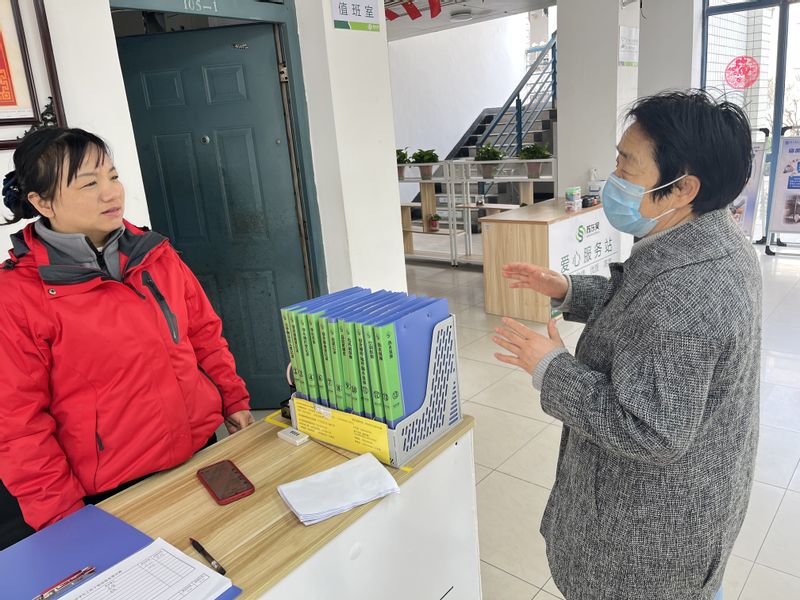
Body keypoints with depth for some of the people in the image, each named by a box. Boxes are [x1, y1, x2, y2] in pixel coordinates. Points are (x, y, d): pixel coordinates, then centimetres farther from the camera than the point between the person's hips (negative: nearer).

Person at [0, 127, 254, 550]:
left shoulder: (156, 254, 1)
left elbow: (205, 333, 10)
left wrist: (235, 399, 7)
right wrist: (64, 516, -11)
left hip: (201, 451, 5)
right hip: (113, 494, -4)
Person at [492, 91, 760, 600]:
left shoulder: (680, 292, -37)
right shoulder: (717, 238, -5)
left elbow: (649, 433, -33)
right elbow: (644, 311, 10)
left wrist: (551, 368, -25)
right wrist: (568, 290, 0)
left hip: (658, 516, -8)